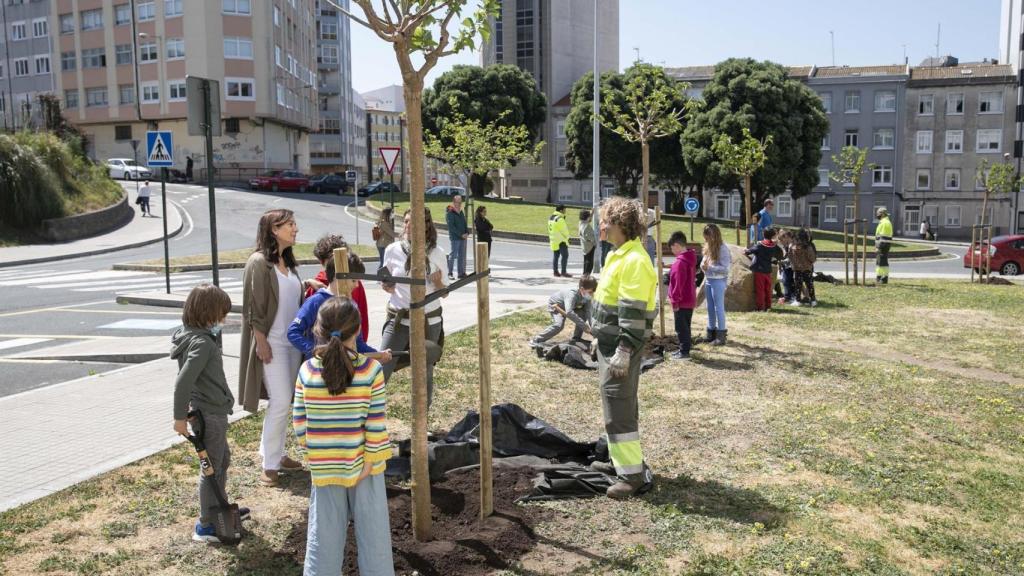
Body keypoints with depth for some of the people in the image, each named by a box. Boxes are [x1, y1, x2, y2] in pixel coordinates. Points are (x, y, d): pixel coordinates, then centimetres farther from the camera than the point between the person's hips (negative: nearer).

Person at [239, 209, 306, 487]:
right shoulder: (258, 262, -12)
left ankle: (275, 452, 26)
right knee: (281, 401, -8)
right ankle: (270, 464, 5)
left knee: (283, 401, 13)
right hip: (271, 342, -8)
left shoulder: (288, 261, 11)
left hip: (292, 341, 8)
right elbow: (253, 307, -14)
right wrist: (261, 342, -16)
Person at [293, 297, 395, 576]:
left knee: (324, 535, 15)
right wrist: (370, 462, -6)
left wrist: (313, 454, 8)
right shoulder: (371, 369, -15)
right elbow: (377, 425, -15)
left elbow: (299, 424, -4)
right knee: (372, 533, 14)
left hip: (324, 468, 2)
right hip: (363, 464, -2)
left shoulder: (307, 371, -9)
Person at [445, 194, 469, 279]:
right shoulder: (450, 212, -8)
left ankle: (461, 272, 14)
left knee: (462, 255, 8)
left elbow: (464, 223, 20)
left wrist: (467, 232, 0)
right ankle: (450, 273, -1)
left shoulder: (461, 212, 15)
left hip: (462, 237, 7)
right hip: (455, 237, -7)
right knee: (453, 255, -7)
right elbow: (451, 226, -14)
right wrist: (461, 234, -16)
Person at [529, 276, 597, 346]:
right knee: (558, 325, -29)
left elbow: (588, 312, -22)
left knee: (583, 313, -13)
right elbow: (569, 313, -56)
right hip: (555, 305, -7)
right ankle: (536, 340, -14)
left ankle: (576, 338, 5)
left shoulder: (587, 297, -21)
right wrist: (584, 326, -55)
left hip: (567, 305, 7)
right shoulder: (572, 294, -43)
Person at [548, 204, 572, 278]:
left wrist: (550, 238, 16)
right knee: (565, 255, -6)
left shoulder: (551, 217, 11)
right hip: (561, 241, -10)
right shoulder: (560, 219, -19)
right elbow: (564, 230, -14)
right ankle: (563, 272, -9)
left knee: (556, 256, 13)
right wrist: (567, 237, 2)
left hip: (553, 241, 10)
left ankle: (556, 272, 15)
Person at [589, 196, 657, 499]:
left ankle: (633, 475, 2)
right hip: (610, 344, 10)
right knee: (620, 404, 19)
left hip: (621, 348, -10)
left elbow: (633, 313, -24)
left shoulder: (634, 261, -20)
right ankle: (624, 460, 33)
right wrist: (602, 340, 24)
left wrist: (623, 352, -24)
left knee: (619, 409, -6)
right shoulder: (618, 255, 13)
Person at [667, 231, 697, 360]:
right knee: (685, 326, 17)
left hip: (682, 302, -9)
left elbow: (678, 284, -22)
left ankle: (684, 352, 2)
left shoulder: (680, 263, -21)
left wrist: (675, 301, -15)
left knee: (681, 327, -2)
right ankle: (684, 348, 26)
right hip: (690, 300, 10)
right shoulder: (691, 259, 10)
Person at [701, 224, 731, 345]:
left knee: (719, 307, -2)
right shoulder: (708, 247, 8)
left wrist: (709, 267, -23)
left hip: (718, 281, -8)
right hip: (708, 280, 8)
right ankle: (711, 332, 24)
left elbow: (725, 268, -18)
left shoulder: (723, 248, -15)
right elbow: (704, 262, 15)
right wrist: (703, 265, -8)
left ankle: (721, 335, 6)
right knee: (710, 307, 14)